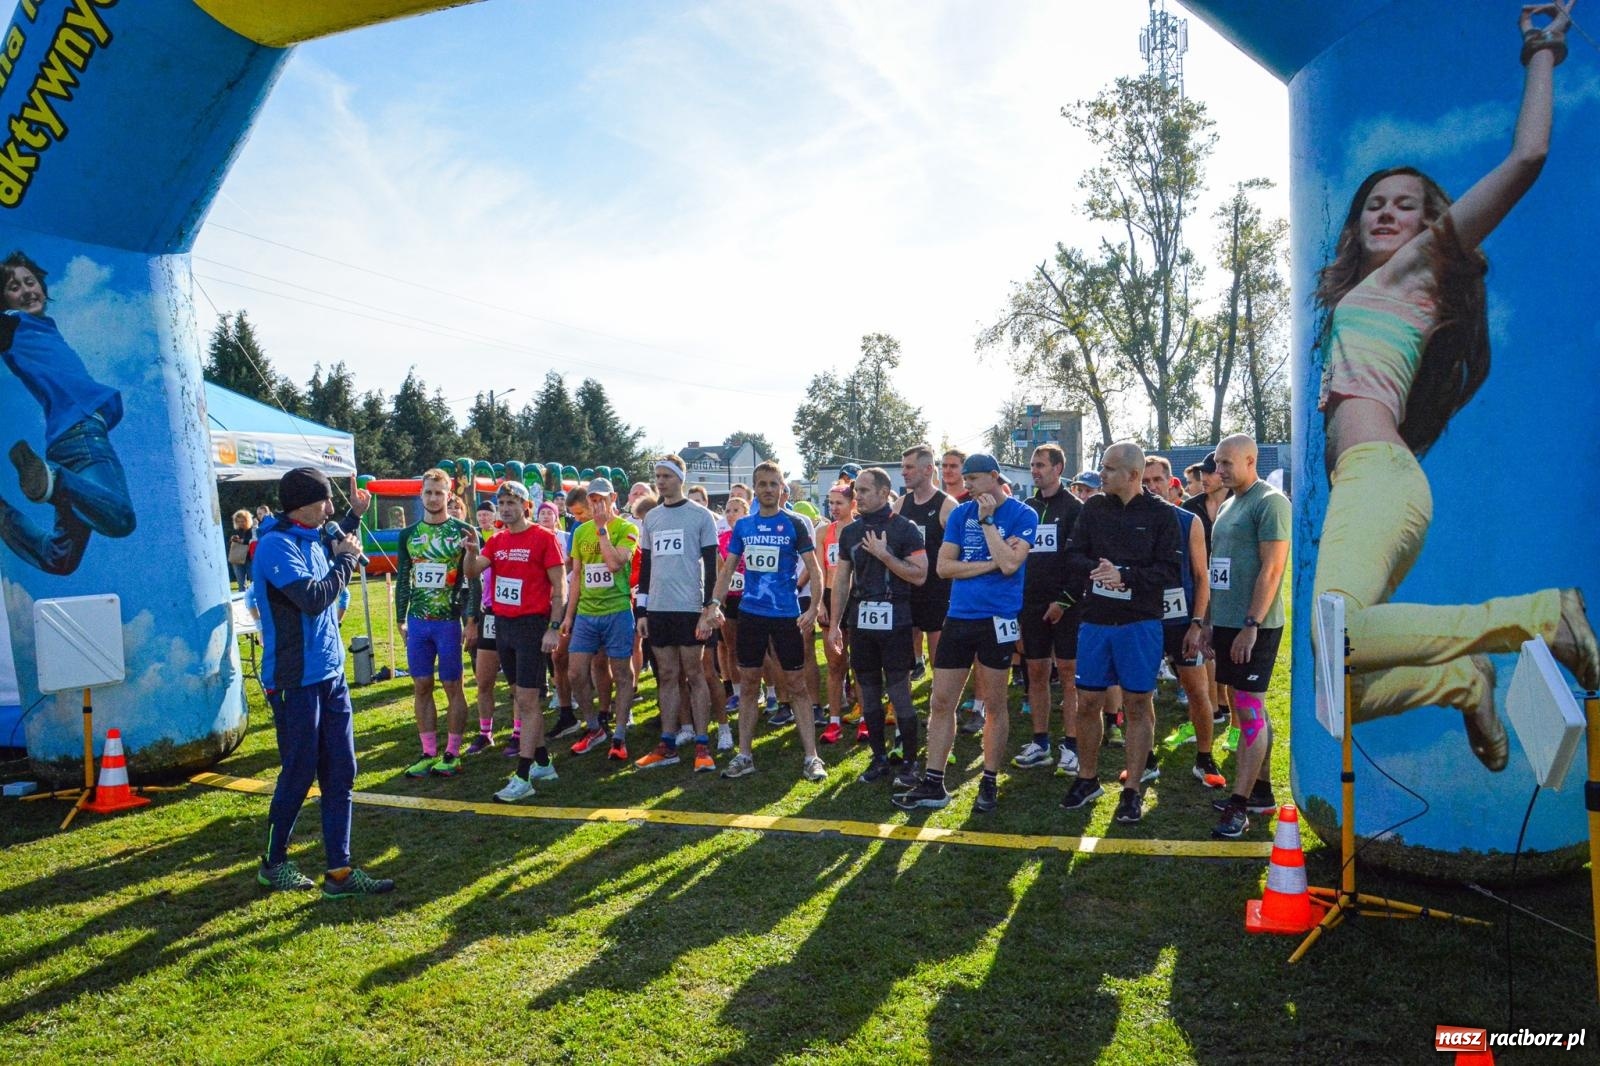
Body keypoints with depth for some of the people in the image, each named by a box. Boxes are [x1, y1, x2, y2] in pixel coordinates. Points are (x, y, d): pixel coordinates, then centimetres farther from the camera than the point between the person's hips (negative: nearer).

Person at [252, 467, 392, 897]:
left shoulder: (311, 538, 9)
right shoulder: (276, 545, -16)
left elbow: (331, 553, 33)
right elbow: (313, 597, -26)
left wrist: (354, 517, 21)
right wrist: (346, 559, -12)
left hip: (330, 674, 8)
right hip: (296, 680, -8)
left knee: (340, 772, 8)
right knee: (299, 773, 3)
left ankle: (339, 871, 14)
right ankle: (273, 862, 25)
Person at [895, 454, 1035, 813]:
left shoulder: (1022, 515, -5)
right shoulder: (961, 513, 7)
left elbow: (1010, 564, -18)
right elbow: (943, 566, 1)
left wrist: (987, 520, -14)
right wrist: (991, 564, -9)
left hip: (997, 620, -4)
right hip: (958, 618, 4)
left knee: (995, 705, 7)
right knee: (940, 703, 5)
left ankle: (990, 783, 21)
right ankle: (933, 784, 14)